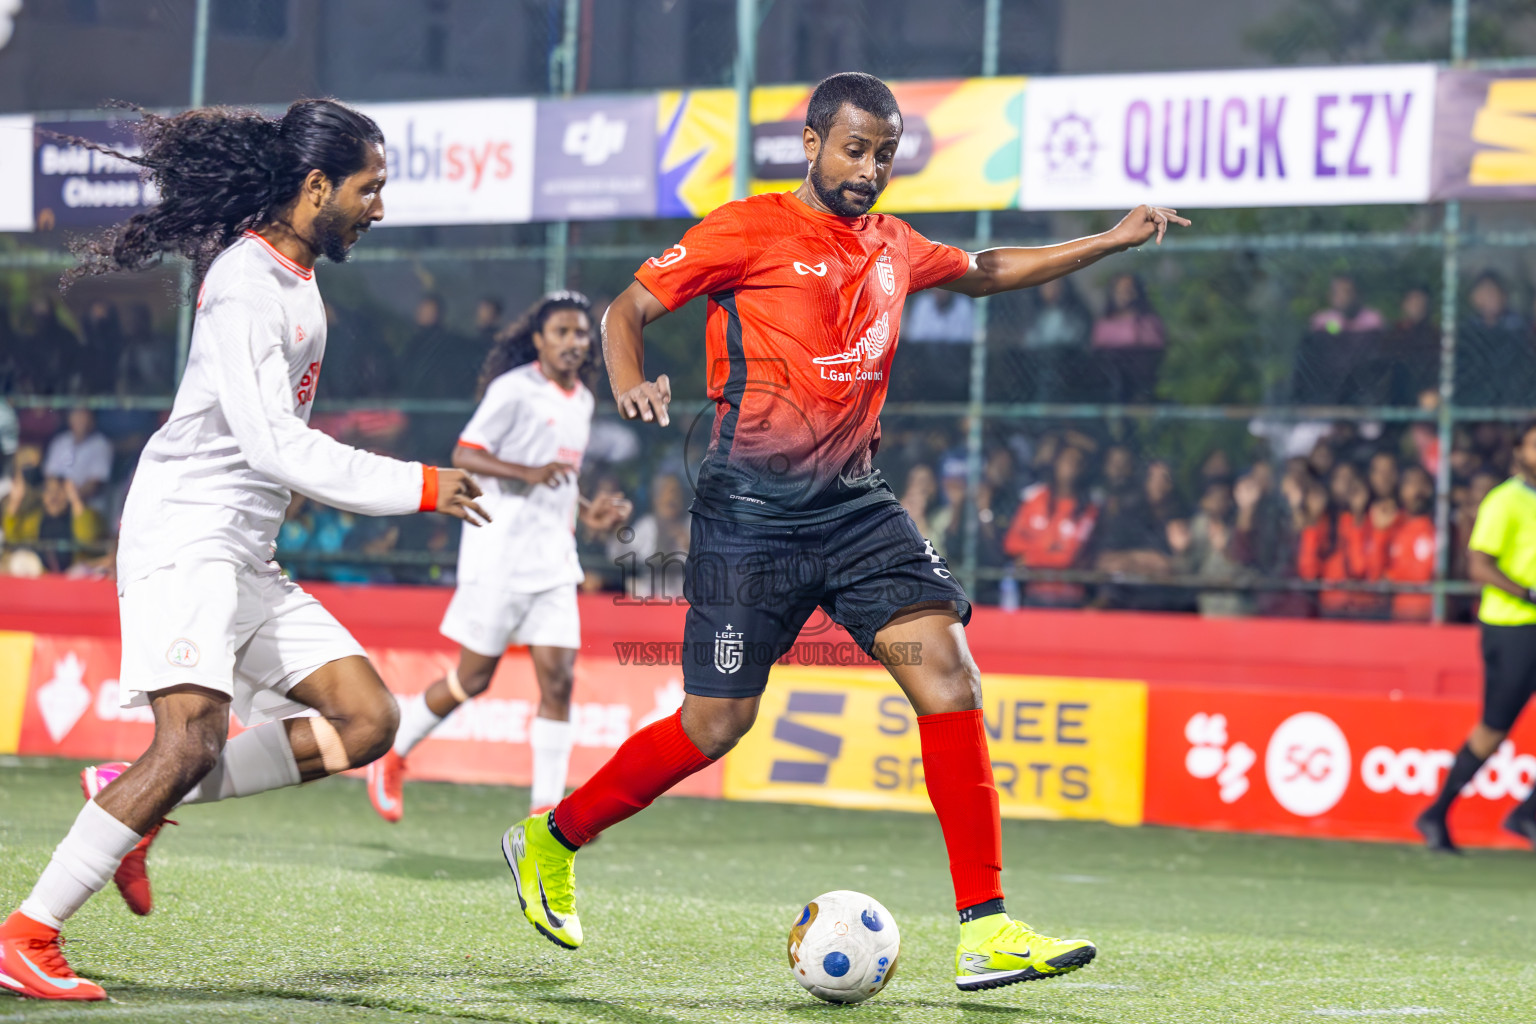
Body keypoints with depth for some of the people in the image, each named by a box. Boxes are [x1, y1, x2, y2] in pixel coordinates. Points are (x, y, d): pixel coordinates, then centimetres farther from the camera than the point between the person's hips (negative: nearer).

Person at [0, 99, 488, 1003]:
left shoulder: (296, 280, 16)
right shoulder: (247, 282, -14)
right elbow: (273, 445, -20)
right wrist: (418, 488, -18)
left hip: (245, 556, 10)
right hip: (185, 538, -10)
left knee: (365, 722, 0)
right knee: (192, 742, -24)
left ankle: (136, 800, 3)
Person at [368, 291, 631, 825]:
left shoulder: (582, 400, 15)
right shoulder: (513, 390, -9)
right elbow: (465, 455, -15)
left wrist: (589, 513, 12)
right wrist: (529, 473, -28)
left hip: (553, 561, 6)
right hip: (500, 555, -6)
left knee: (558, 679, -5)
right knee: (474, 677, 1)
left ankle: (546, 809, -3)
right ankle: (392, 755, 23)